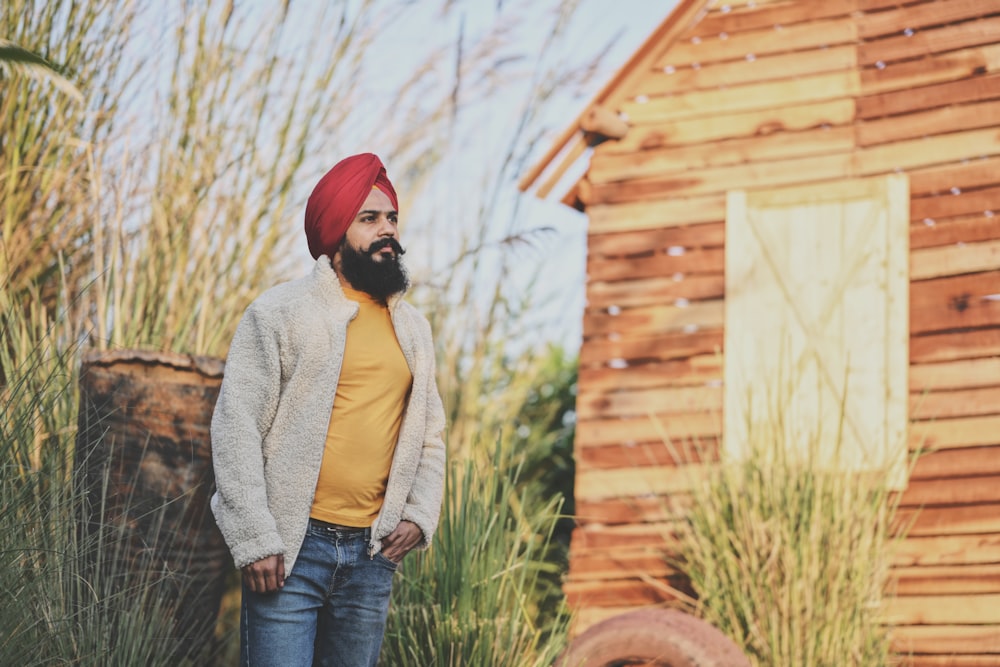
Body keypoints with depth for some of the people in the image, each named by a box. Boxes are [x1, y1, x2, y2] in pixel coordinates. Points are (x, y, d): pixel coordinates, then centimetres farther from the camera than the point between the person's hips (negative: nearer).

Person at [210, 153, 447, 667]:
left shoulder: (412, 328, 15)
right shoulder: (280, 312, -2)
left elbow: (429, 433, 22)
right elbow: (235, 427, -6)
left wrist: (420, 514, 5)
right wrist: (255, 541, -12)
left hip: (372, 554, 5)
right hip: (290, 549, -5)